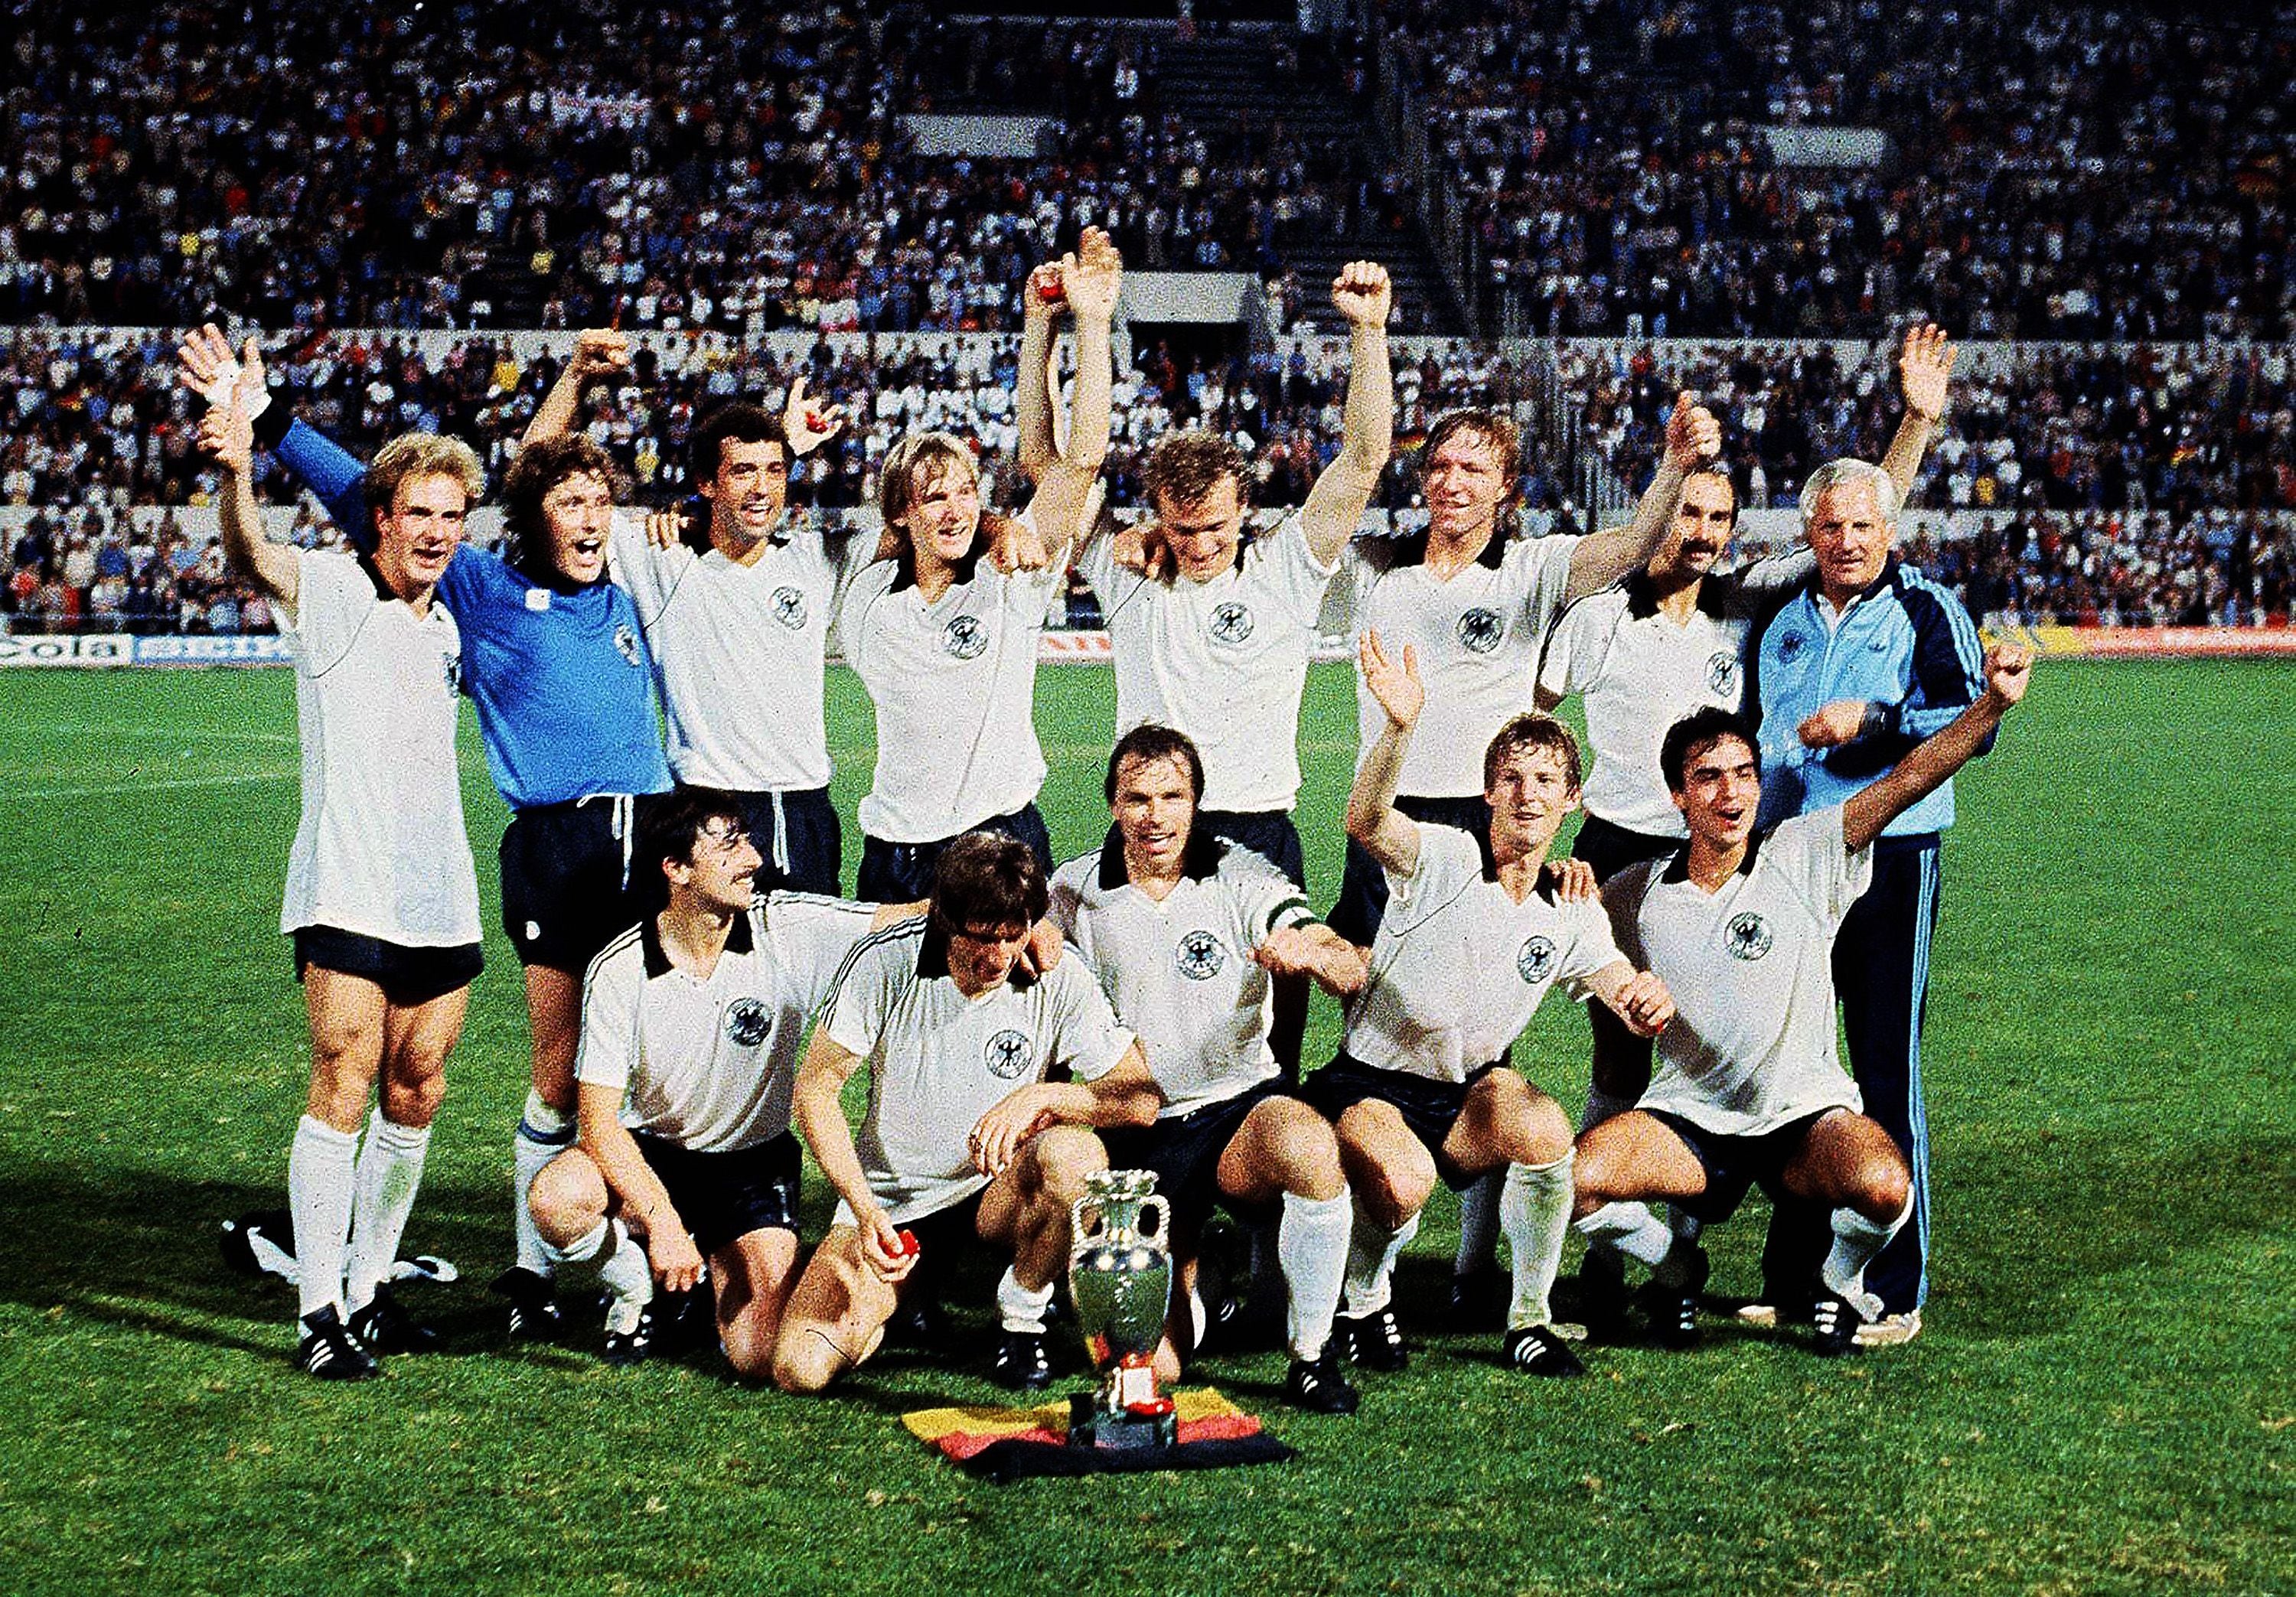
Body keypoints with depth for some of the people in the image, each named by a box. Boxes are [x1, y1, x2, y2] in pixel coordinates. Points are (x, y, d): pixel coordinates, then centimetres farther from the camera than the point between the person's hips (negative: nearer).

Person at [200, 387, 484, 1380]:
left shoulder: (448, 622, 16)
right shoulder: (330, 593, -4)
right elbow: (254, 561, -23)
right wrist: (237, 472, -46)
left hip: (442, 904, 7)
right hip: (347, 899, -7)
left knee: (415, 1100, 8)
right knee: (342, 1093, -10)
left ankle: (371, 1295, 19)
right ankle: (321, 1317, -7)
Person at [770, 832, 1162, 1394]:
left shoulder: (1058, 979, -13)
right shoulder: (889, 963, -16)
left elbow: (1142, 1098, -13)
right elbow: (815, 1087, -11)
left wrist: (1041, 1097, -30)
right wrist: (863, 1208, -23)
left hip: (997, 1190, 0)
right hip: (890, 1198, 0)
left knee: (1076, 1154, -35)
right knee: (800, 1368, -19)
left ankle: (1021, 1320, -9)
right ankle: (901, 1293, 15)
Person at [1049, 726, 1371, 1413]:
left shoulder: (1241, 879, -4)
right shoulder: (1074, 893, 1)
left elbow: (1351, 971, -15)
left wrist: (1311, 953, -39)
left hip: (1239, 1106, -1)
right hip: (1134, 1138, 1)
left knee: (1309, 1144, -39)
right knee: (1150, 1364, -14)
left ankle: (1311, 1355, -17)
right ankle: (1186, 1262, 24)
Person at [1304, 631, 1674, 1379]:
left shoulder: (1572, 917, 1)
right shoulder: (1443, 859, -12)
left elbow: (1631, 1000, -10)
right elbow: (1364, 821, -33)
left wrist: (1649, 1000, -38)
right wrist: (1400, 726, -52)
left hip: (1468, 1092, 4)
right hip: (1370, 1085, -4)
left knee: (1544, 1127, -29)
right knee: (1403, 1182, -35)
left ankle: (1530, 1319, -9)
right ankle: (1363, 1303, 0)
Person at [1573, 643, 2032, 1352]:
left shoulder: (1806, 855, -4)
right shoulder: (1635, 894, 3)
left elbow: (1909, 779, -14)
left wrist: (1993, 704, -28)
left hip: (1806, 1112, -1)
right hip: (1689, 1119, 2)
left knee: (1883, 1186, -33)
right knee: (1577, 1177, -27)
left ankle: (1838, 1283, 5)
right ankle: (1677, 1273, 7)